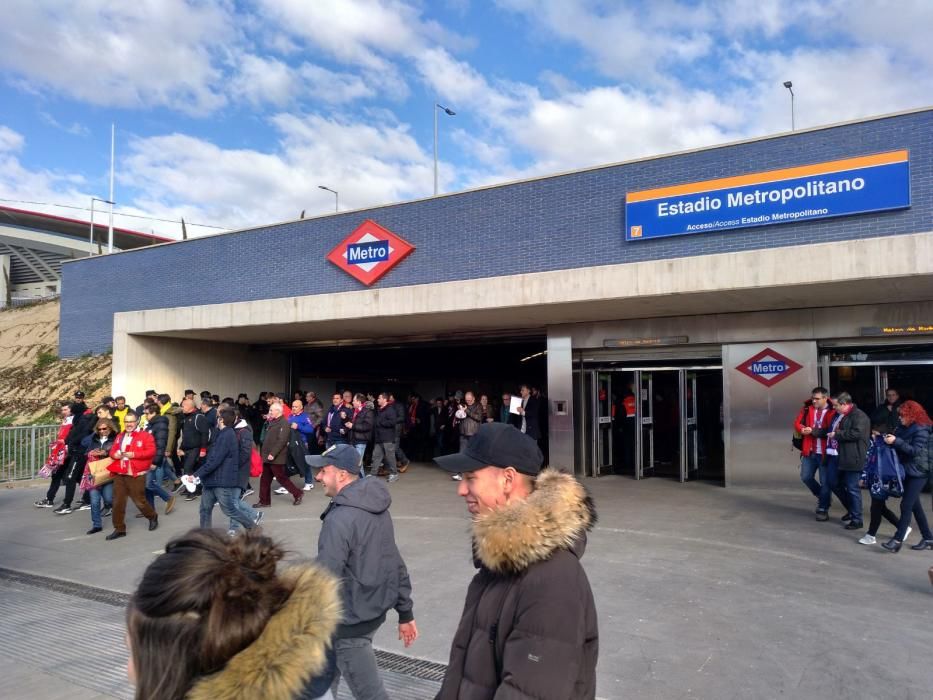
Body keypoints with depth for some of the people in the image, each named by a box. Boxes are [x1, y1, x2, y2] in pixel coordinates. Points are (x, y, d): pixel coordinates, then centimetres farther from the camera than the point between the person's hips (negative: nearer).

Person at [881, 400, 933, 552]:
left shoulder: (921, 430, -15)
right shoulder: (904, 428, 7)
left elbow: (916, 451, -23)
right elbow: (901, 447, 12)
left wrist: (896, 441, -27)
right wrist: (890, 440, -7)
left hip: (918, 473, -8)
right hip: (907, 471, 8)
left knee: (906, 505, -9)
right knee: (915, 505, 13)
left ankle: (898, 540, -6)